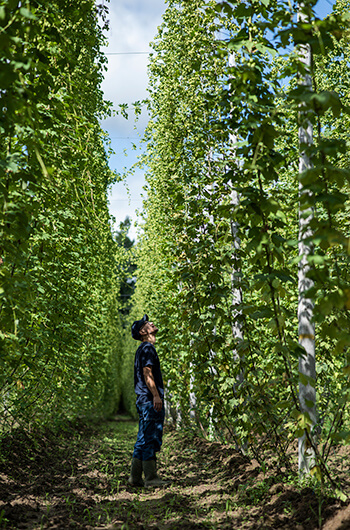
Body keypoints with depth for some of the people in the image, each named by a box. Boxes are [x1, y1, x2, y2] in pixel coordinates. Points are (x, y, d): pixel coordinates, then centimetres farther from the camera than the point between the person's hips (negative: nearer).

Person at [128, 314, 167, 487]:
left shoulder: (142, 349, 22)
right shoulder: (147, 348, -8)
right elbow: (147, 373, -18)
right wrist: (155, 395, -23)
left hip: (144, 400, 10)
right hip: (150, 400, -10)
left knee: (143, 440, 12)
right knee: (150, 439, -7)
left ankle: (135, 477, 15)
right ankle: (151, 478, -3)